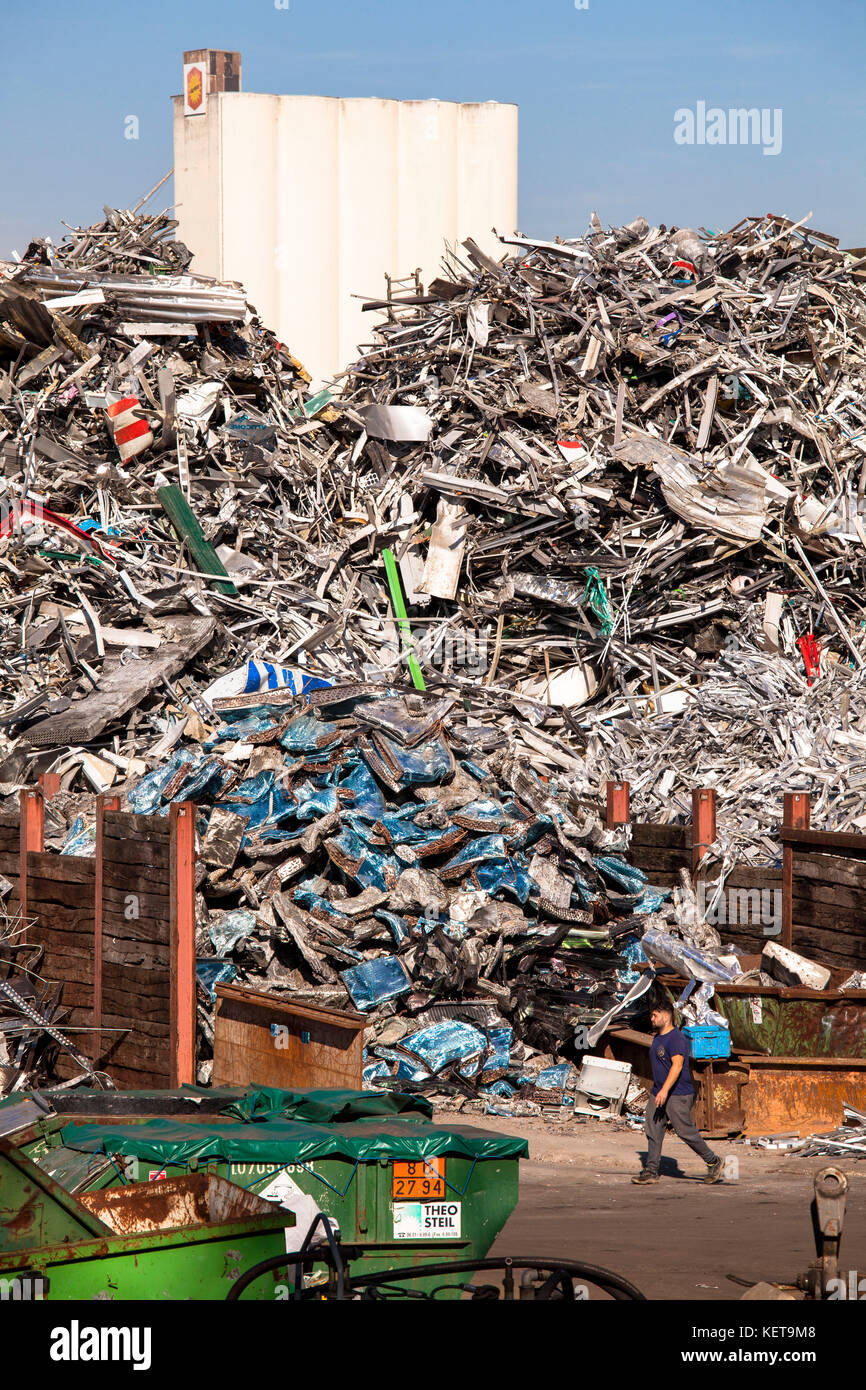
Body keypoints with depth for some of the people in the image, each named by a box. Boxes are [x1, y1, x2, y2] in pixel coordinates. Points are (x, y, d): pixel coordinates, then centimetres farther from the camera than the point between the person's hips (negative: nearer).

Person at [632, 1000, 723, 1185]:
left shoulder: (676, 1039, -16)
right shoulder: (657, 1038, 15)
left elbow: (677, 1065, -26)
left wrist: (665, 1090, -35)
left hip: (678, 1095, -9)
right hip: (658, 1093, 9)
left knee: (686, 1132, -4)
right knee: (652, 1131, 1)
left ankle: (713, 1162, 12)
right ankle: (651, 1171, 2)